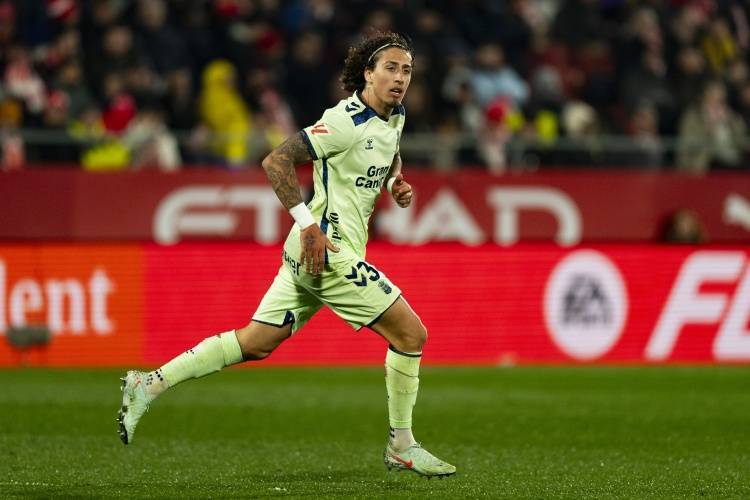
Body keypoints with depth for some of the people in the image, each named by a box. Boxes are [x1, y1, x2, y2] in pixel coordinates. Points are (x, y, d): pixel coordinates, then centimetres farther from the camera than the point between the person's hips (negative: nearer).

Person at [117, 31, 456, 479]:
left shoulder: (394, 117, 12)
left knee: (256, 343, 10)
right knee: (411, 334, -6)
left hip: (307, 254, 9)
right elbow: (276, 161, -20)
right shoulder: (347, 122, -17)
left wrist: (398, 182, 14)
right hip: (327, 249, -9)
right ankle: (402, 446, 4)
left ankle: (151, 384, 10)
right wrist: (308, 223, -24)